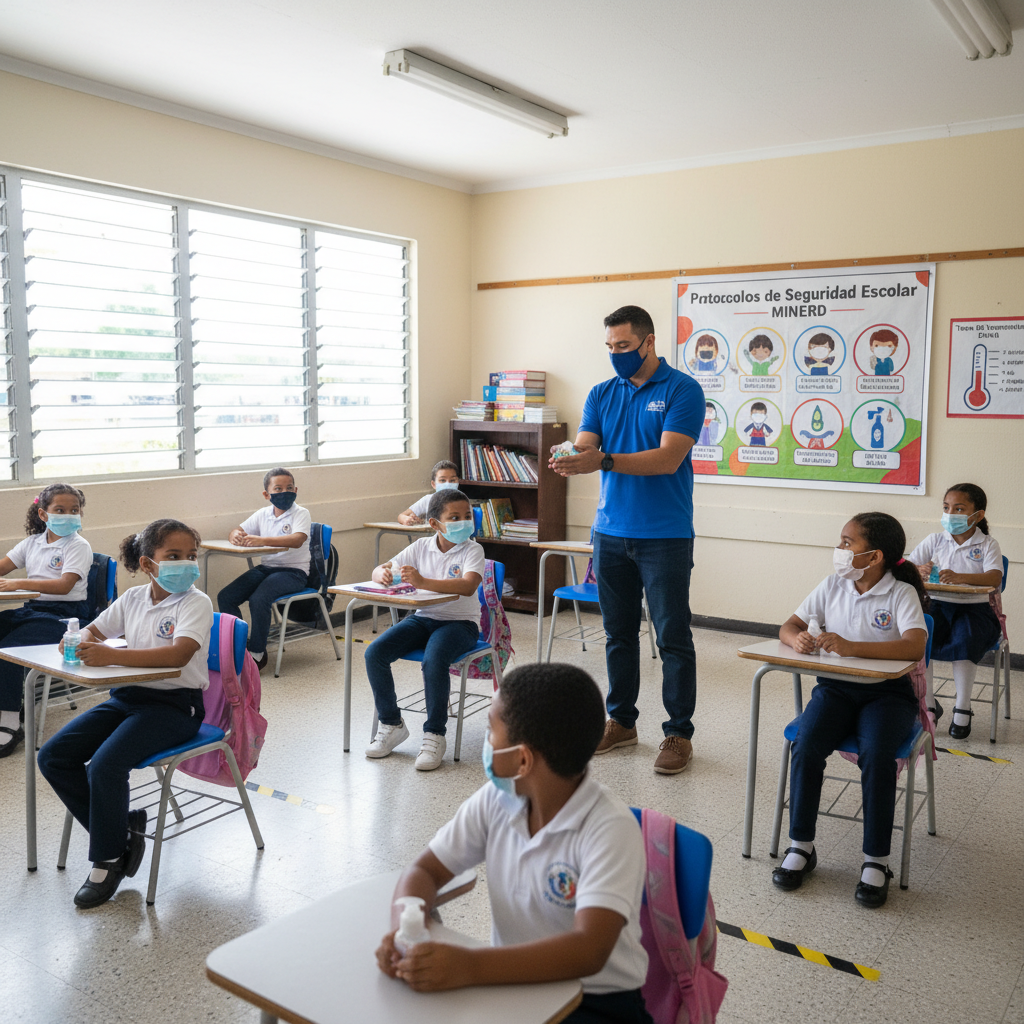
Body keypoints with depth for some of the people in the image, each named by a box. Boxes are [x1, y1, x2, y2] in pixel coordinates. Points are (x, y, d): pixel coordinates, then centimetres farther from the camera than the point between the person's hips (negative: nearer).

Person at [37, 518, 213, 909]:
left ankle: (108, 861, -2)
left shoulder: (196, 603, -12)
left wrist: (111, 655, -33)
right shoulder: (133, 598, 8)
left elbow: (178, 654, -29)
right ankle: (121, 825, 9)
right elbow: (93, 630, 19)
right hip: (127, 696, 8)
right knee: (53, 757, -3)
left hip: (175, 704, -7)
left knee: (105, 765, -25)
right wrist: (82, 642, -8)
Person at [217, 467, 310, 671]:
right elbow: (238, 530, 15)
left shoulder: (301, 513, -7)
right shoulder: (263, 514, 10)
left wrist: (262, 540, -36)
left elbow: (297, 540, -26)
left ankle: (258, 653, -11)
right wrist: (236, 535, -13)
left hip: (293, 571, -6)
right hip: (265, 568, 7)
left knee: (258, 599, -30)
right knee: (225, 597, -8)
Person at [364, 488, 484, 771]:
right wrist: (384, 574, -19)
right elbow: (379, 571, 8)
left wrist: (423, 582, -38)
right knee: (374, 653, -15)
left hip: (460, 622, -5)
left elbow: (468, 586, -28)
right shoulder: (421, 547, 5)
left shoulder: (472, 550, -8)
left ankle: (435, 735, -16)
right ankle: (392, 724, 3)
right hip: (423, 618, 5)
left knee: (434, 660, -35)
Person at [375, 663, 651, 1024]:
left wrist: (470, 966, -42)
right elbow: (425, 870, 2)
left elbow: (588, 951, -32)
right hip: (510, 978, 5)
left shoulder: (610, 829, -22)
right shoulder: (496, 799, -3)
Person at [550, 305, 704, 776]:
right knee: (618, 634, 13)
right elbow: (584, 446, 1)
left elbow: (668, 458, -17)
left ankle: (678, 733, 11)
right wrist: (568, 459, -24)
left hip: (665, 537, -5)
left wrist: (603, 461, -28)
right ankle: (621, 722, 26)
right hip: (611, 533, 5)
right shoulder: (602, 394, 12)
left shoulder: (682, 390, -6)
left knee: (673, 638, 0)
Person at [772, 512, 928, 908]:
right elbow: (788, 626, 9)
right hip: (836, 686, 4)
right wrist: (798, 639, -18)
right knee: (806, 745, -22)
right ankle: (801, 847, -7)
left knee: (876, 755, -29)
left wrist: (852, 647, -34)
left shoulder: (901, 593, -7)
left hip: (887, 691, -3)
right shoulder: (832, 587, 7)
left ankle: (876, 862, -13)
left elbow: (915, 646, -24)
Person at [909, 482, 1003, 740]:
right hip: (938, 604, 2)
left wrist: (960, 577, -35)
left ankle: (962, 708, -11)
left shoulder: (987, 545, 2)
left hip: (974, 608, -2)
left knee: (965, 639, -32)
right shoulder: (935, 540, 10)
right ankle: (929, 704, -10)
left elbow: (995, 578, -17)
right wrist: (919, 570, -23)